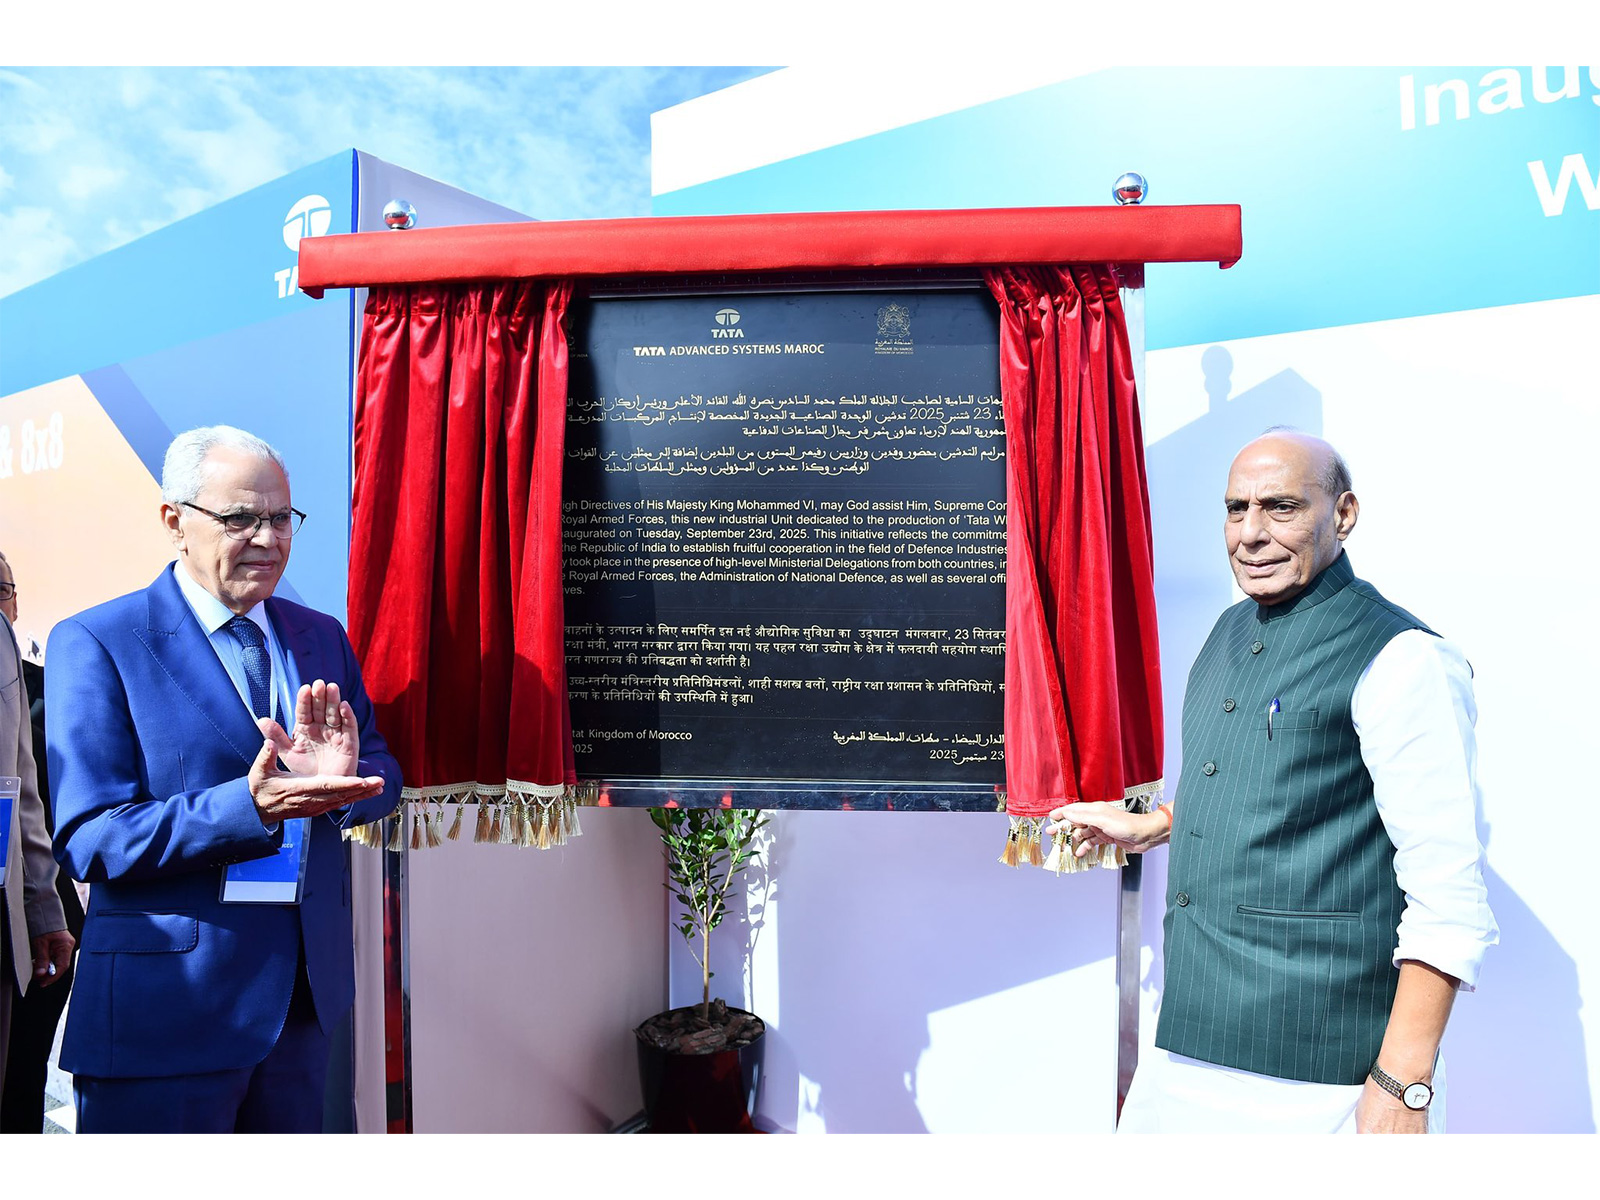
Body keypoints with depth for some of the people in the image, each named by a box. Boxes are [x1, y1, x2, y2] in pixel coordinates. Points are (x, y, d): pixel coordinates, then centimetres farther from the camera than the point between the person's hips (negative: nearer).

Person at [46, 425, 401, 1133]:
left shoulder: (322, 637, 7)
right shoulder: (95, 644, -9)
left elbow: (384, 779, 6)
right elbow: (88, 841, -15)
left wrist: (343, 779, -18)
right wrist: (249, 806, -30)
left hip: (309, 995, 5)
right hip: (167, 1010, -5)